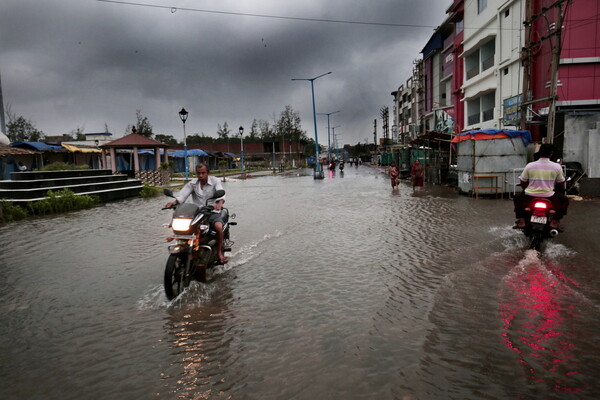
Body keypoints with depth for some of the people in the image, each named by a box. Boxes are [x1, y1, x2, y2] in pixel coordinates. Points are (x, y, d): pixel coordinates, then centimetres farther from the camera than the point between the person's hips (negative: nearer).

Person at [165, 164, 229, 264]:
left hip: (212, 211, -3)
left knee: (219, 227, -33)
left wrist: (220, 203, -43)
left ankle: (219, 252, -12)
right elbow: (182, 194, -6)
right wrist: (174, 202, -29)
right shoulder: (192, 183, 8)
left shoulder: (215, 181, -1)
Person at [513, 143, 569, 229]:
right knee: (565, 200, 27)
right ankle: (554, 221, 12)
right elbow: (561, 185, 6)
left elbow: (522, 183, 3)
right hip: (549, 198, 0)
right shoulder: (557, 166, -3)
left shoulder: (529, 166, -5)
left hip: (530, 197, 0)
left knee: (517, 197, 29)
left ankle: (521, 221, 14)